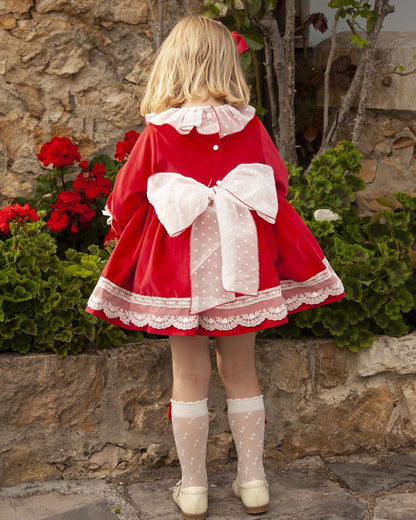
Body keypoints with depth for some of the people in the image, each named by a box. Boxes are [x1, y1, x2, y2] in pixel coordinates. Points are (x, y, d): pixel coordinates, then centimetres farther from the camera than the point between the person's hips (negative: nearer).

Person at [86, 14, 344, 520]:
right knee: (241, 372, 13)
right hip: (241, 264, 2)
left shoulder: (157, 133, -6)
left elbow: (125, 202, 2)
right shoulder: (251, 128, -2)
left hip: (178, 269, -1)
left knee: (189, 375, 8)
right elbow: (277, 186, 11)